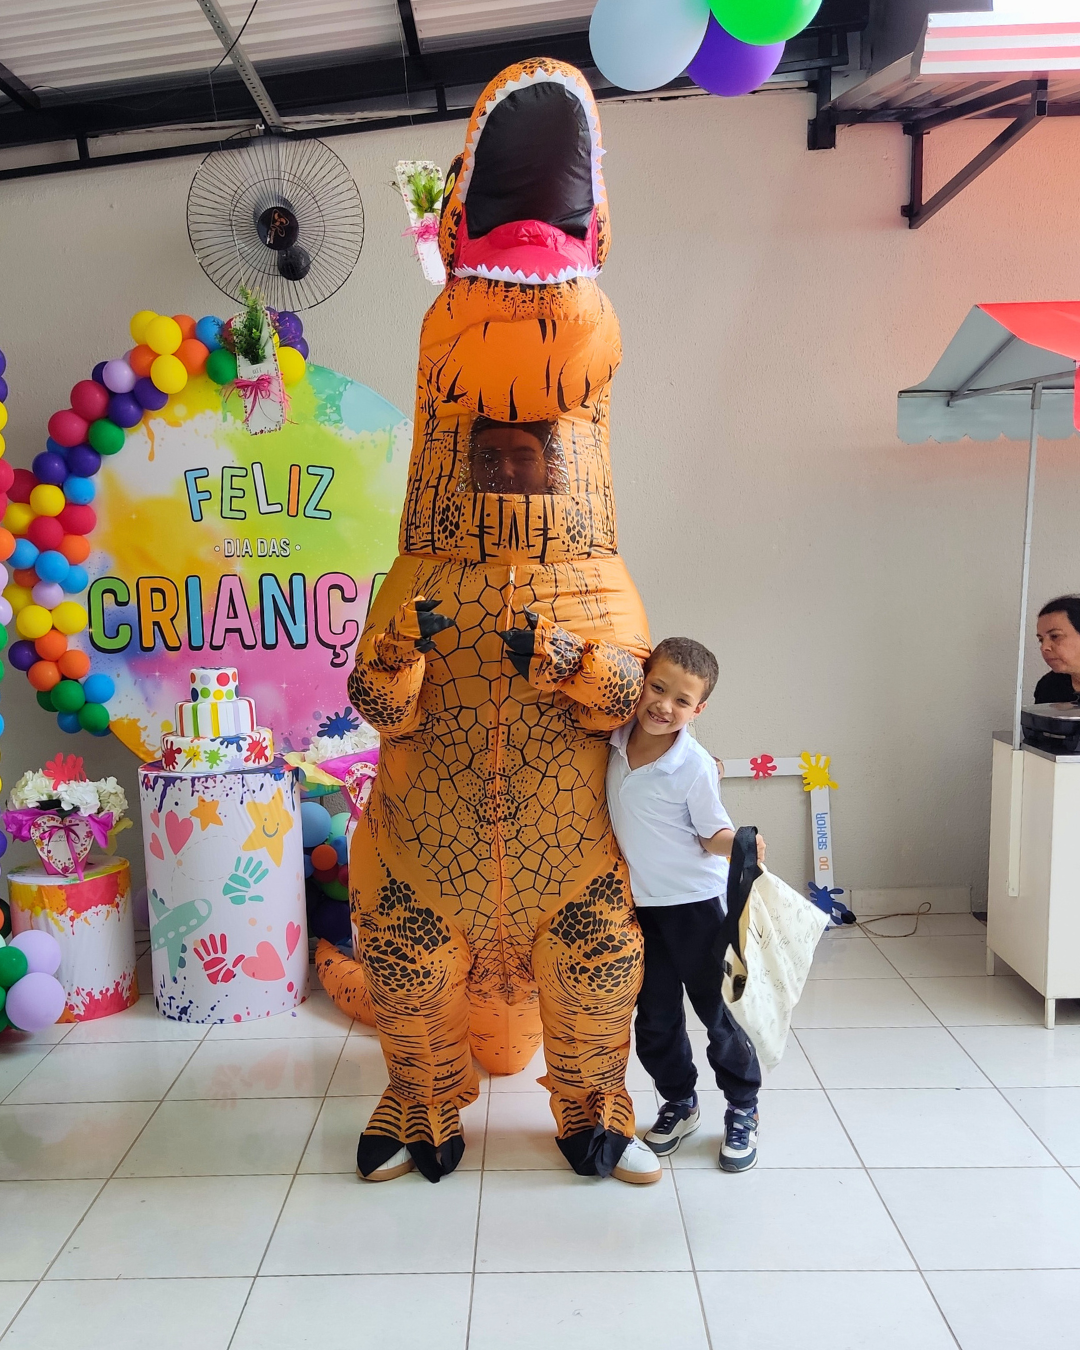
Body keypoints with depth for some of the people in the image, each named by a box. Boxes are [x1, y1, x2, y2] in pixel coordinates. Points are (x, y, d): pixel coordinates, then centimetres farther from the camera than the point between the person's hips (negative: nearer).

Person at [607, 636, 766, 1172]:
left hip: (695, 903, -5)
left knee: (718, 1011, 8)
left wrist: (740, 845, -29)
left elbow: (712, 834, -11)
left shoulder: (694, 765, -19)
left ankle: (742, 1110, 30)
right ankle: (679, 1103, 37)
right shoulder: (615, 740, -7)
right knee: (655, 1017, 15)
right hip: (641, 903, 5)